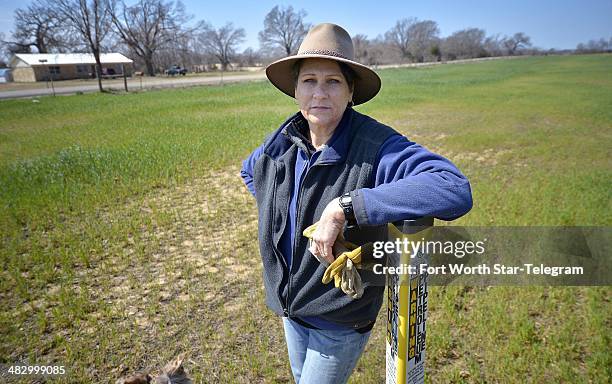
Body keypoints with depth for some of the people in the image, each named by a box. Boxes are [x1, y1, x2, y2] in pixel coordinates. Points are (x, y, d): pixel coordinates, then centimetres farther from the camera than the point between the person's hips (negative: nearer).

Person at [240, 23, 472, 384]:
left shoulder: (376, 146, -27)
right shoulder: (281, 145, -8)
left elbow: (457, 191, -43)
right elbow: (250, 171, 16)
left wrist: (344, 206, -44)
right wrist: (276, 212, 3)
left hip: (341, 319, -6)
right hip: (289, 306, 6)